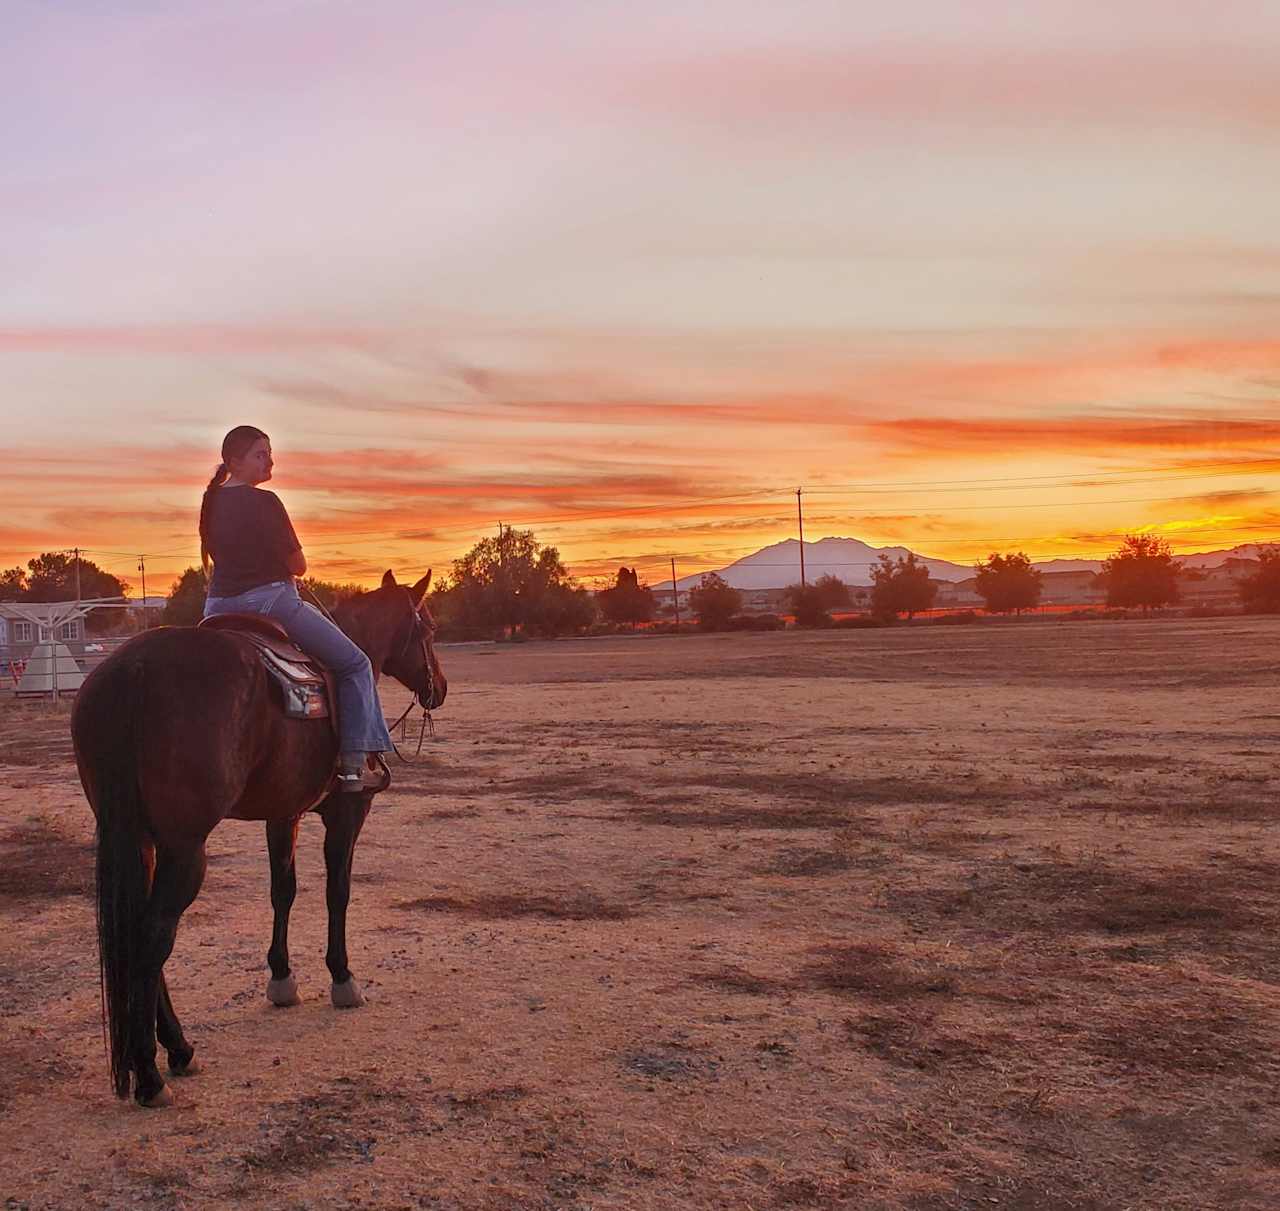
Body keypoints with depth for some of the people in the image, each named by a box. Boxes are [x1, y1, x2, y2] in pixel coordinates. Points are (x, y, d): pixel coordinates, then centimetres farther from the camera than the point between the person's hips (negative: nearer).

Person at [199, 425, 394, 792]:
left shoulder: (212, 500, 10)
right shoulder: (264, 501, -14)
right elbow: (298, 566, -11)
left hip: (218, 606, 8)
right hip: (268, 600, -8)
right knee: (355, 665, 0)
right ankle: (354, 762, -7)